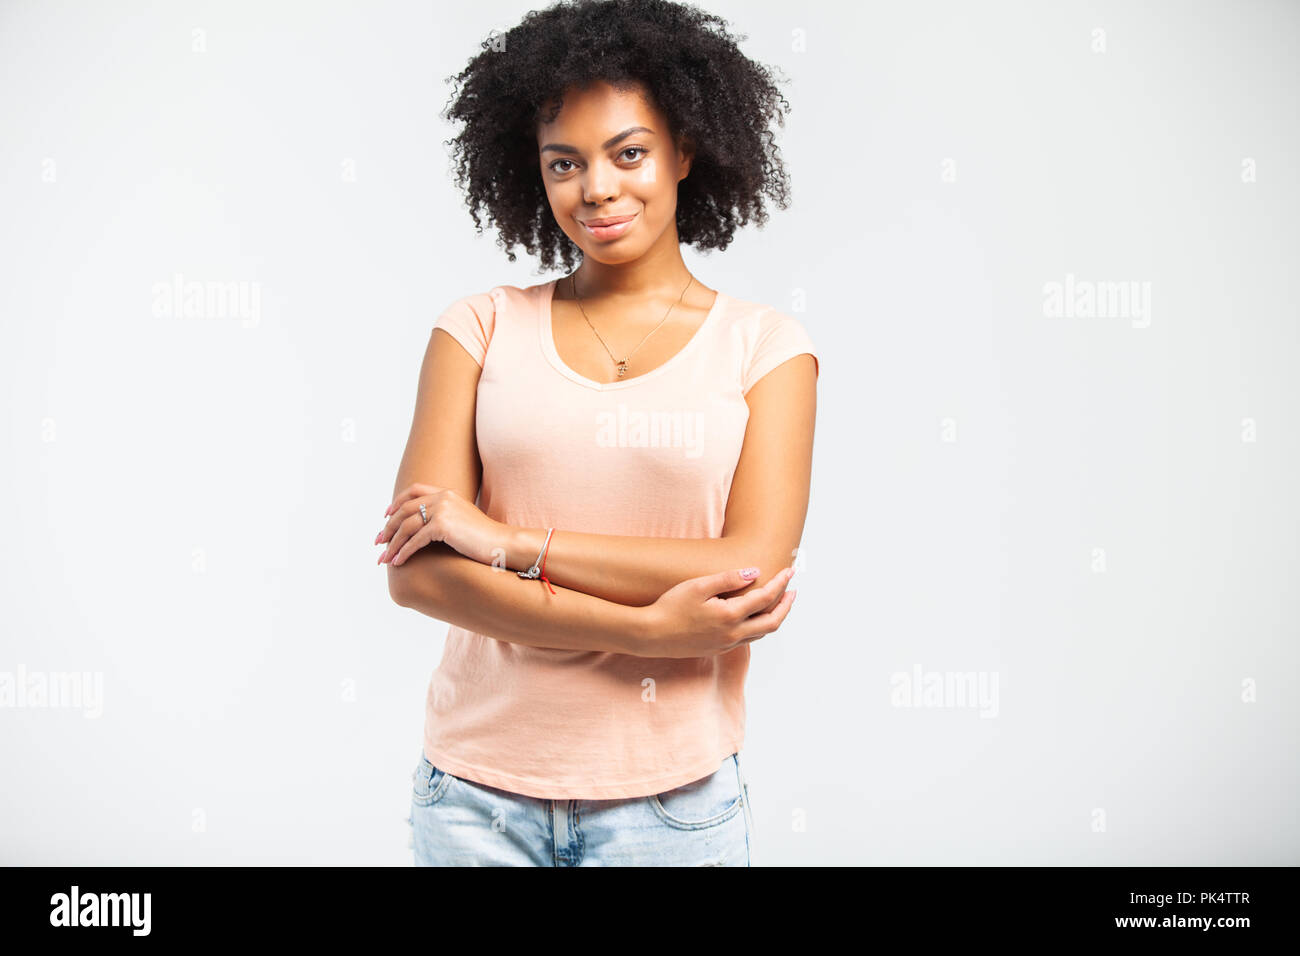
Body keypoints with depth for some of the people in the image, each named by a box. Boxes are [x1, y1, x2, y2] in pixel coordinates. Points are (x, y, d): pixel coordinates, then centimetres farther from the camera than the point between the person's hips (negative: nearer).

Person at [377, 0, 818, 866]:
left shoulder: (765, 346, 0)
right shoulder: (482, 328, 2)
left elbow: (752, 568, -12)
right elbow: (416, 570, -7)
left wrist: (507, 541, -14)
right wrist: (648, 631, -16)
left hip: (671, 794, -1)